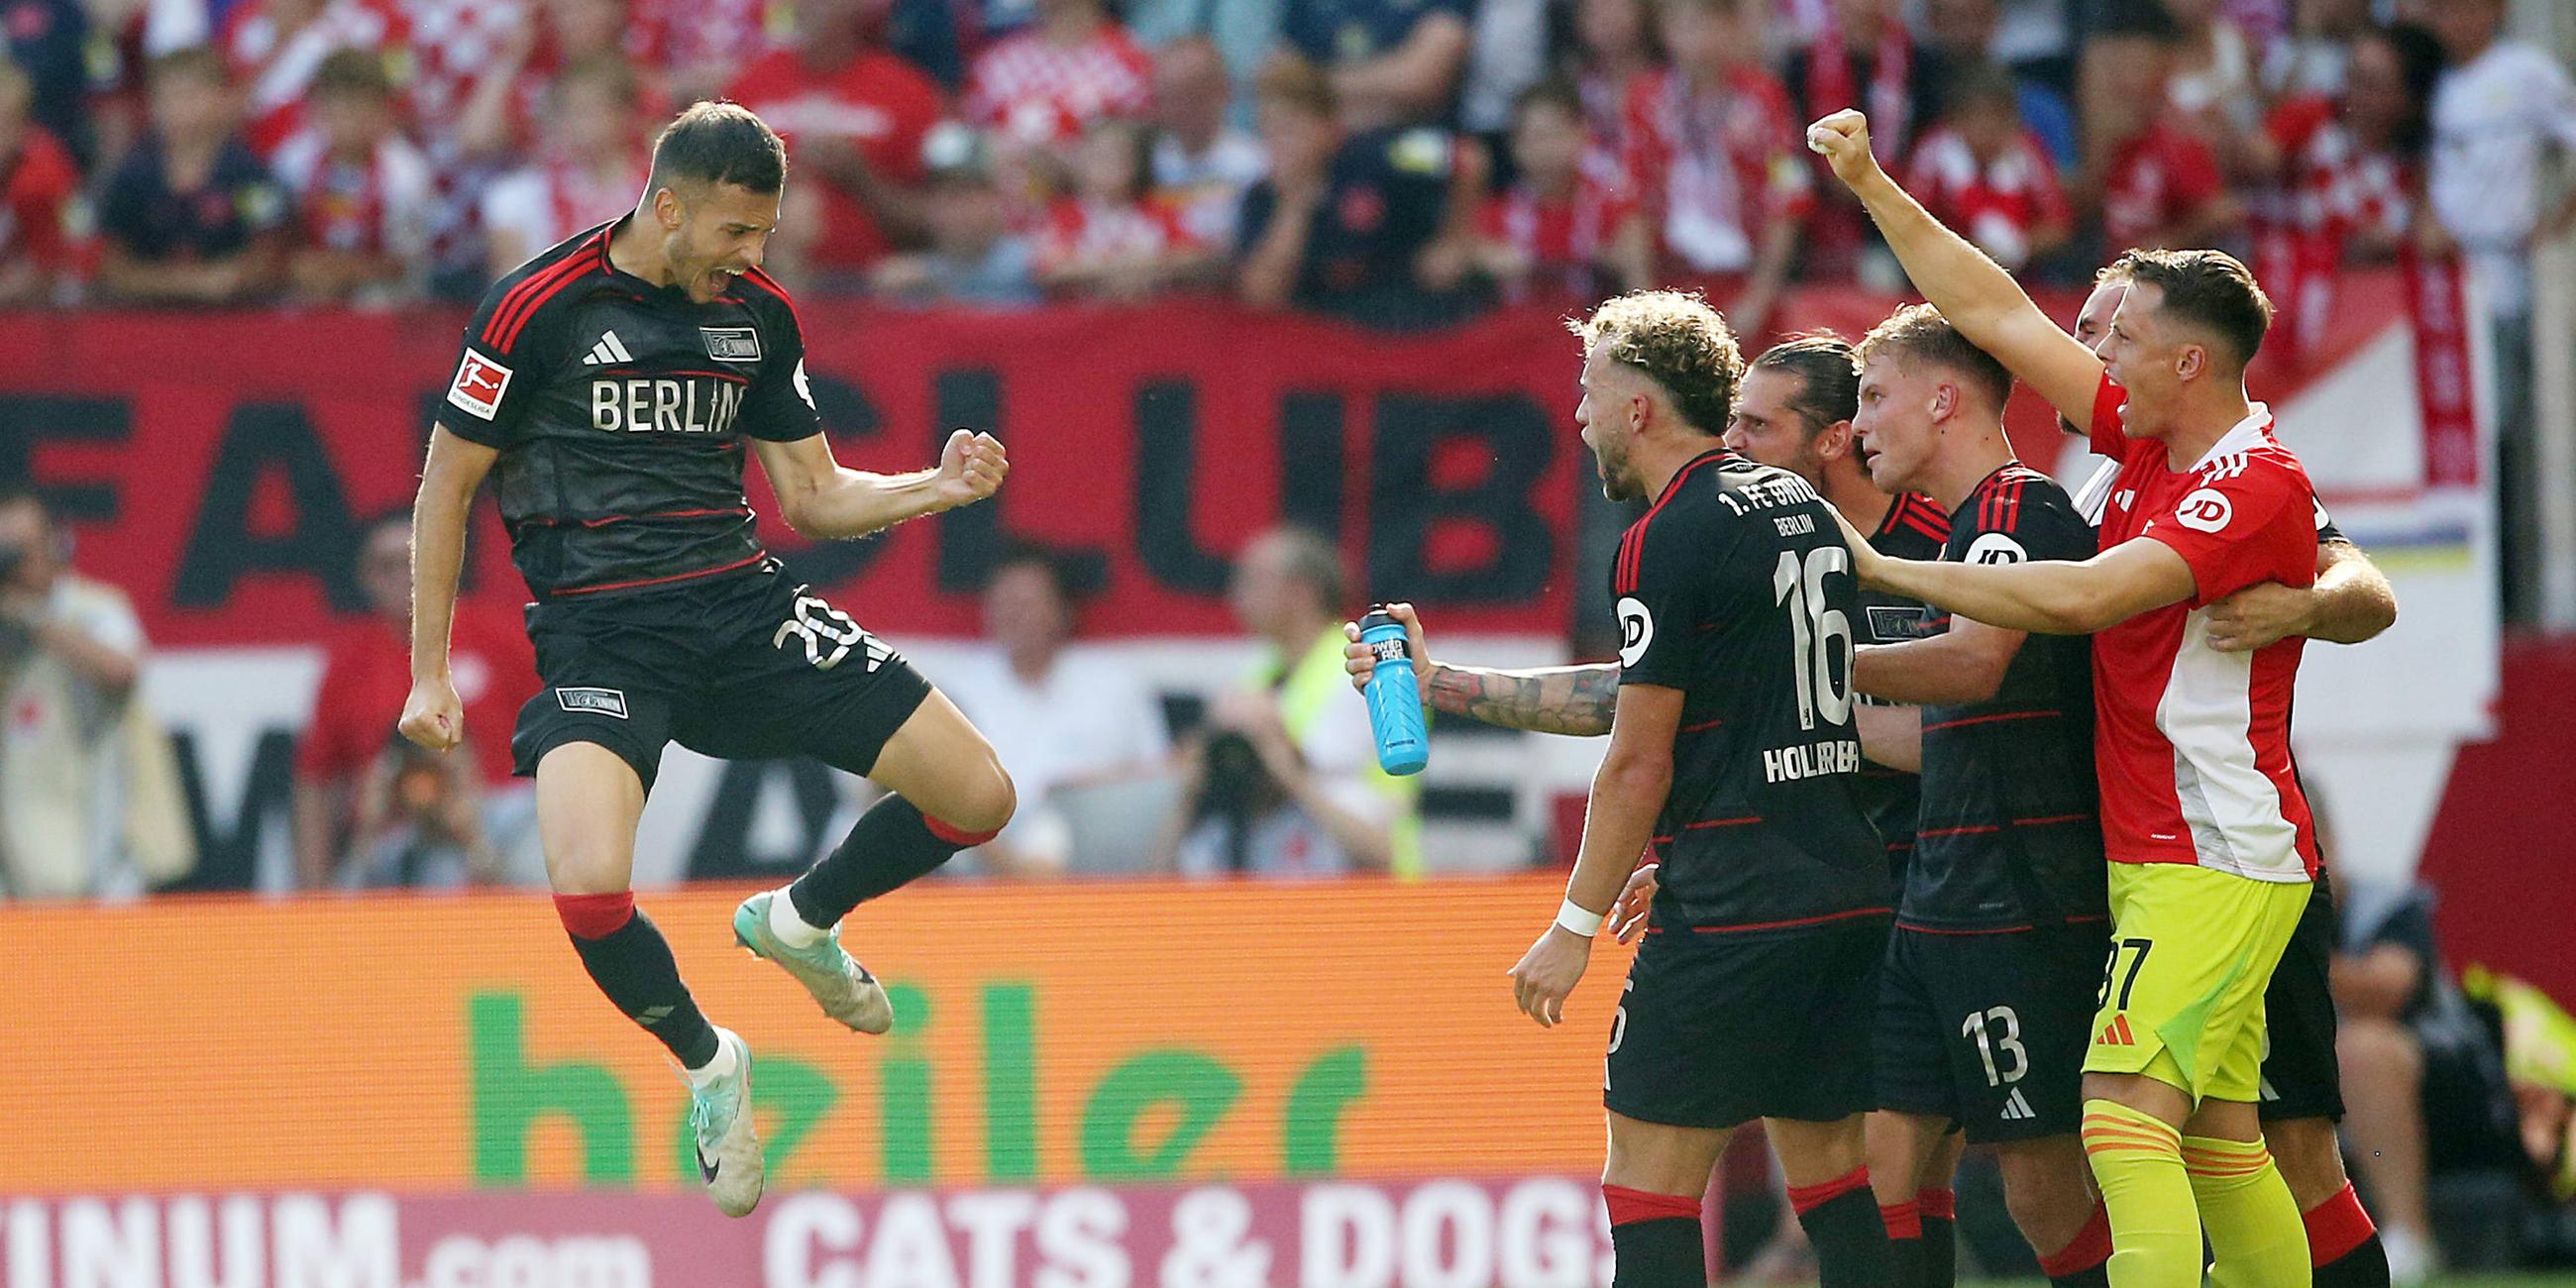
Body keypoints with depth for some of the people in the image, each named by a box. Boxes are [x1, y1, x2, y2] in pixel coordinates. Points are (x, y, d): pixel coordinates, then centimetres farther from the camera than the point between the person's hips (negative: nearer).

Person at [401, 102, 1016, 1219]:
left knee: (977, 796, -6)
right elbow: (447, 487, 1)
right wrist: (431, 674, -1)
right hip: (598, 626, -5)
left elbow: (813, 495, 14)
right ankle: (705, 1064, 2)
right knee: (588, 889, -31)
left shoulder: (756, 312, 7)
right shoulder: (538, 308, -8)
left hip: (742, 603, 5)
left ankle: (798, 922, 25)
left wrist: (935, 488, -5)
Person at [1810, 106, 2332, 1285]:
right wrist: (1869, 185, 13)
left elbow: (2080, 599, -26)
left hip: (2214, 864, -9)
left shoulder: (2254, 487, -16)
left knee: (2125, 1120, -19)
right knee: (2217, 1139, 10)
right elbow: (2000, 316, 15)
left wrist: (1887, 570, -19)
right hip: (2156, 859, 9)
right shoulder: (2151, 444, 10)